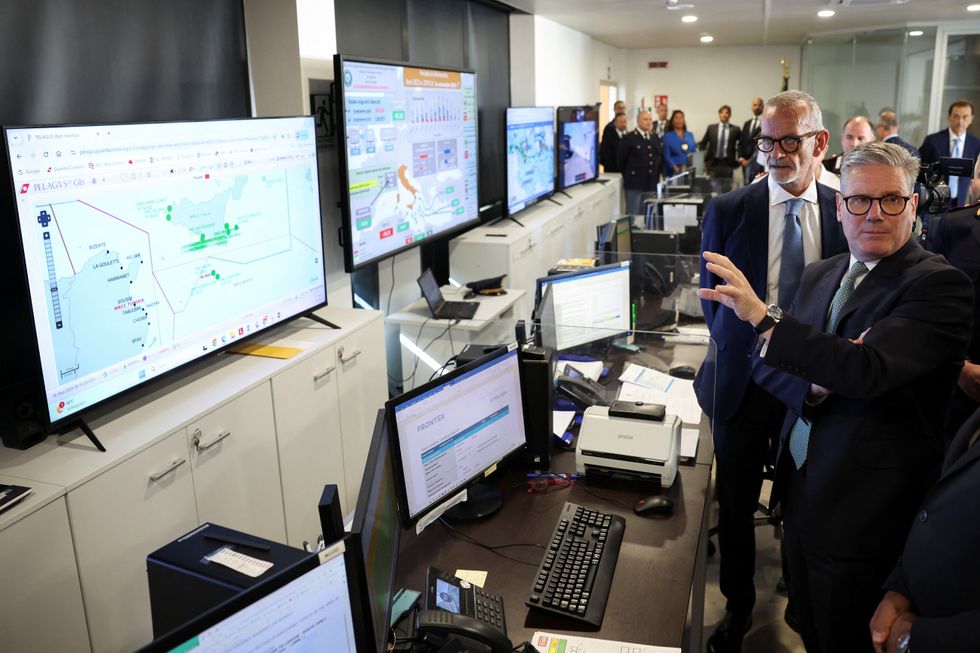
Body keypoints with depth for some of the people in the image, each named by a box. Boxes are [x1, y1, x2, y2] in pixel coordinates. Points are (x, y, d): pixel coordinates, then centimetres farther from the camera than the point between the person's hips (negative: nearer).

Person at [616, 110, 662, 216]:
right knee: (633, 214, -3)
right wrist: (627, 175, 1)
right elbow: (620, 159, -3)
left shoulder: (655, 138, 13)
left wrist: (657, 173, 11)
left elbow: (661, 156, 21)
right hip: (635, 183, -6)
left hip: (652, 183, 6)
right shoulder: (629, 138, -6)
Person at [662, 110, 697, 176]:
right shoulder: (667, 136, 2)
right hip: (674, 171, -3)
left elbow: (694, 152, 18)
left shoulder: (690, 135, 13)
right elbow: (667, 156, -5)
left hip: (689, 169, 3)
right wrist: (675, 167, -19)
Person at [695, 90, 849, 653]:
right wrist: (743, 351, -9)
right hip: (745, 384, 0)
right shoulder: (728, 211, -6)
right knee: (736, 506, 13)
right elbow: (713, 300, 0)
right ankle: (738, 608, 37)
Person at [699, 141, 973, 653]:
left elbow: (870, 368, -30)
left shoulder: (939, 285, -16)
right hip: (800, 489, 6)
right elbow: (770, 366, 5)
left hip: (863, 510, -6)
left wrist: (762, 316, -34)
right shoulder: (820, 275, 6)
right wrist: (816, 382, -18)